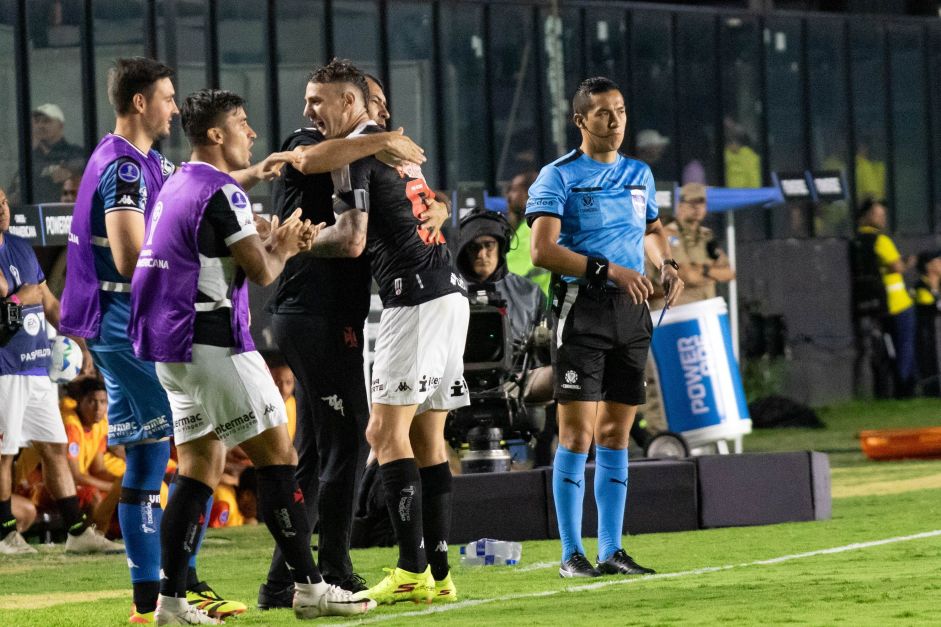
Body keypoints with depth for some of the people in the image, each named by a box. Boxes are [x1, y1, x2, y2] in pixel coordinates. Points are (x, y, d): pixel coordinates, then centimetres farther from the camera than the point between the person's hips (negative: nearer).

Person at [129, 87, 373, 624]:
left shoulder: (177, 188, 17)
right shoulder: (221, 193, -13)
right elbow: (262, 271, -15)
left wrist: (279, 236, 14)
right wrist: (283, 248, 5)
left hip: (172, 348, 9)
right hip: (213, 344, -9)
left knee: (203, 465, 11)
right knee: (277, 452, -4)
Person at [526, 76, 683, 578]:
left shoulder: (639, 174, 14)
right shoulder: (559, 176, -5)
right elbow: (542, 249, -14)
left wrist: (666, 265, 10)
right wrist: (609, 269, -20)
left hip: (631, 312, 6)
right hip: (581, 307, -6)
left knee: (616, 433, 7)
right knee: (577, 432, -8)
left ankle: (611, 550, 11)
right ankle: (571, 553, -3)